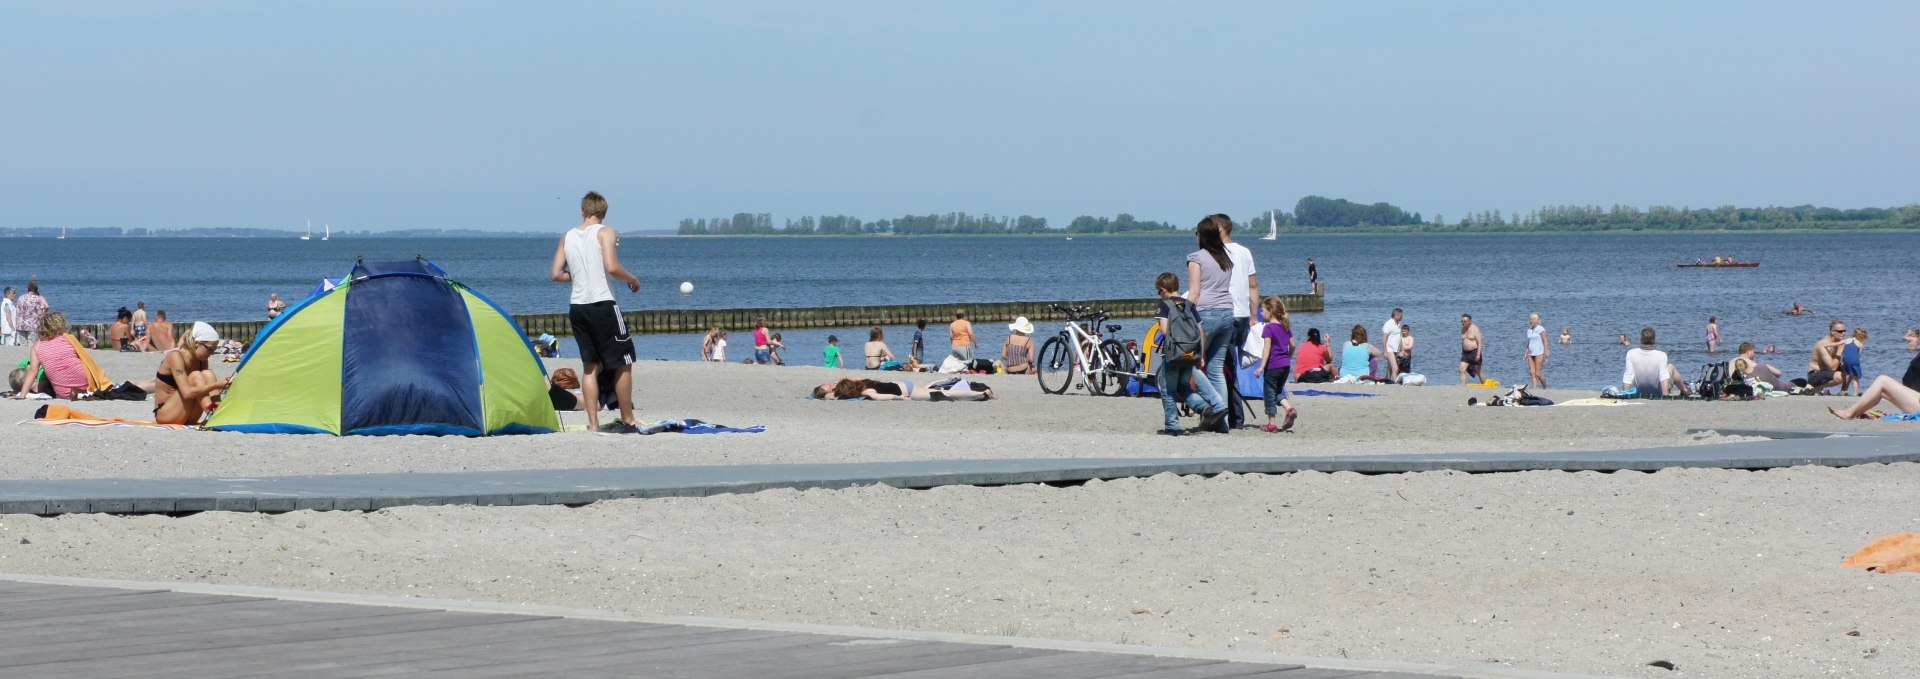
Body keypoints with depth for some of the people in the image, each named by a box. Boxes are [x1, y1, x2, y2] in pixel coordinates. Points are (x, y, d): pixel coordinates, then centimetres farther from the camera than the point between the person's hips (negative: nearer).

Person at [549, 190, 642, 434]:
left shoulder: (567, 237, 10)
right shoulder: (605, 232, -5)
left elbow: (556, 274, 8)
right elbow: (612, 267, -17)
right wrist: (633, 279, 0)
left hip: (576, 305, 6)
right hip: (602, 304, -6)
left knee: (589, 365, 12)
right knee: (623, 364, 4)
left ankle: (593, 423, 8)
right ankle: (627, 421, 6)